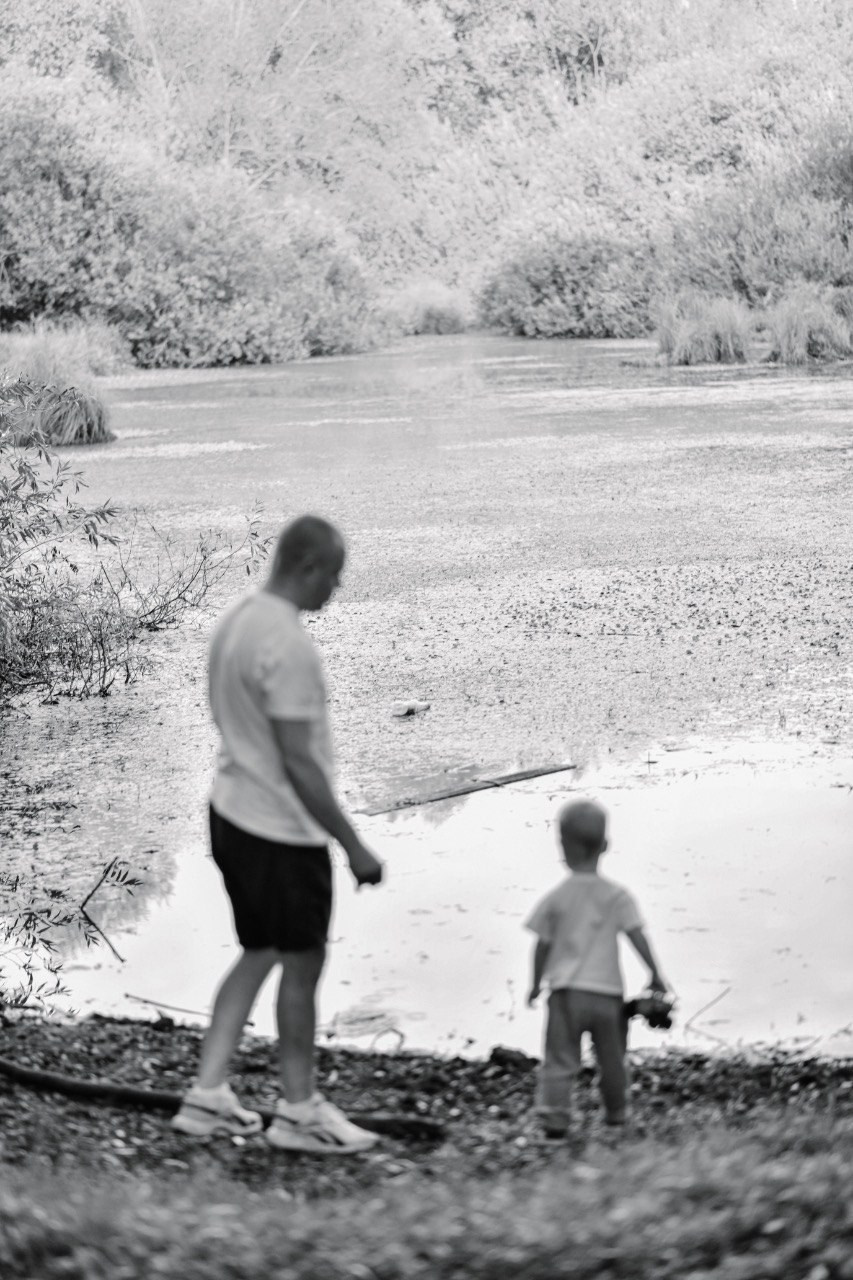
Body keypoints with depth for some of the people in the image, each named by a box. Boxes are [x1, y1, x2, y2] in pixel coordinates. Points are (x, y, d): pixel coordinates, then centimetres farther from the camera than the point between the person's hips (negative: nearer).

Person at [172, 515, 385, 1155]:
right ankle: (299, 1111, 19)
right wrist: (354, 847, -17)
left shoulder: (235, 620, 6)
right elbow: (299, 762, -24)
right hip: (284, 831, -9)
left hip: (233, 814, 9)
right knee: (303, 964, 6)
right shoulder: (288, 646, -24)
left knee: (258, 955, 19)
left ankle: (208, 1095, 21)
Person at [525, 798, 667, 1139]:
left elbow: (542, 945, 3)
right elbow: (637, 936, -6)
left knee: (559, 1060, 0)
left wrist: (536, 982, 15)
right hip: (607, 991, 1)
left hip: (566, 991, -1)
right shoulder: (617, 896, -2)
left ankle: (553, 1116, -12)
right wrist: (655, 974, 1)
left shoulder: (556, 898, -2)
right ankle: (615, 1116, 28)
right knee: (612, 1060, 17)